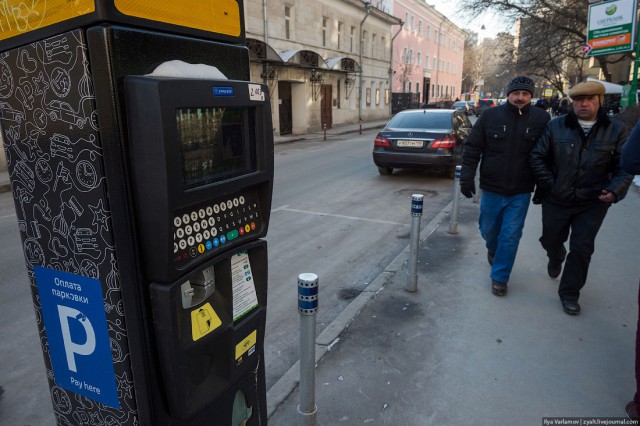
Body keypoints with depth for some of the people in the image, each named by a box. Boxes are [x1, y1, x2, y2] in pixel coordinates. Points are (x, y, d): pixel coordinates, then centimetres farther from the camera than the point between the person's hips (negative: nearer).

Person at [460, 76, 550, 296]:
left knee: (511, 236, 2)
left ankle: (499, 277, 16)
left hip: (521, 192, -1)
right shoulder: (490, 116, -5)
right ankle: (493, 249, 50)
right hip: (491, 188, 1)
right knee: (488, 229, 16)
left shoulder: (541, 119, -4)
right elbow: (472, 148, -3)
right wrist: (467, 177, -9)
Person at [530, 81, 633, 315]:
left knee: (581, 249, 2)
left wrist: (615, 190, -16)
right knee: (551, 240, 17)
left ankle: (569, 293, 19)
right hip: (557, 200, 1)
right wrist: (550, 184, -6)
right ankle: (556, 259, 54)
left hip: (593, 204, -1)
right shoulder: (556, 126, -3)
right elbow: (538, 157, 0)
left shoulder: (616, 130, -2)